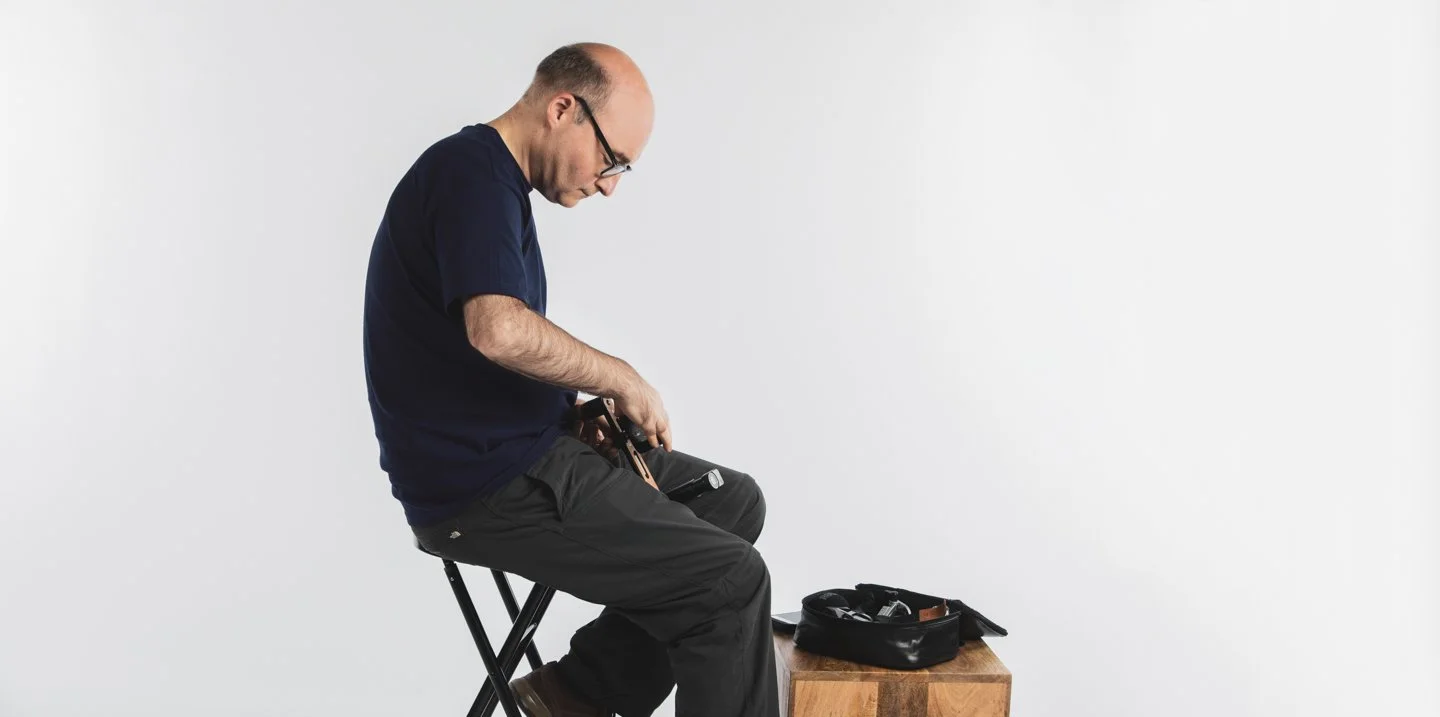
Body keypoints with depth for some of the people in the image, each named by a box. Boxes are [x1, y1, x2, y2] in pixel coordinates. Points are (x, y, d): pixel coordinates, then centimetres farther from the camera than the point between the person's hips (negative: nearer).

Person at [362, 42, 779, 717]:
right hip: (484, 485, -10)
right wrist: (621, 379, -17)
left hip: (522, 450, 10)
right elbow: (498, 329, -32)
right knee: (730, 580, -14)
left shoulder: (494, 181, 17)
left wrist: (582, 408, 4)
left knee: (733, 500, 12)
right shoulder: (470, 170, -15)